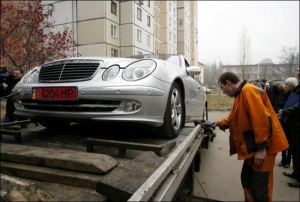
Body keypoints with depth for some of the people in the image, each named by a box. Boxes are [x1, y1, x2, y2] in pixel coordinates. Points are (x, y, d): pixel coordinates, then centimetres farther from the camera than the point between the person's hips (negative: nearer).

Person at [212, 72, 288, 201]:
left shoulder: (249, 91, -18)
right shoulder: (240, 94, 15)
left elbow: (261, 120, -25)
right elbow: (233, 118, 24)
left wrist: (262, 148, -24)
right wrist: (218, 124, 13)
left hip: (261, 148, -10)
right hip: (252, 147, 10)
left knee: (259, 187, 0)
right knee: (247, 180, 19)